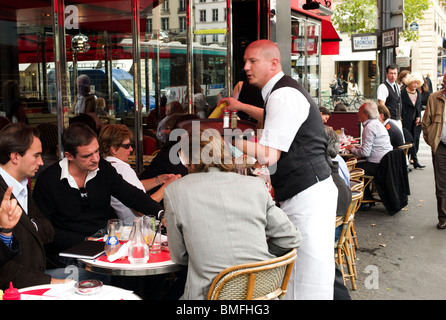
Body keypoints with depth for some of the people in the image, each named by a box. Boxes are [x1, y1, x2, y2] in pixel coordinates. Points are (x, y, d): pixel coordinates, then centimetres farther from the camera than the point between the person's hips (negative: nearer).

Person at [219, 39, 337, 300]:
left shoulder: (283, 95, -15)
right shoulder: (284, 92, 17)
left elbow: (268, 155, -21)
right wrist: (242, 107, 44)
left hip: (309, 197, -11)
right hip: (303, 194, 11)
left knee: (309, 285, -7)